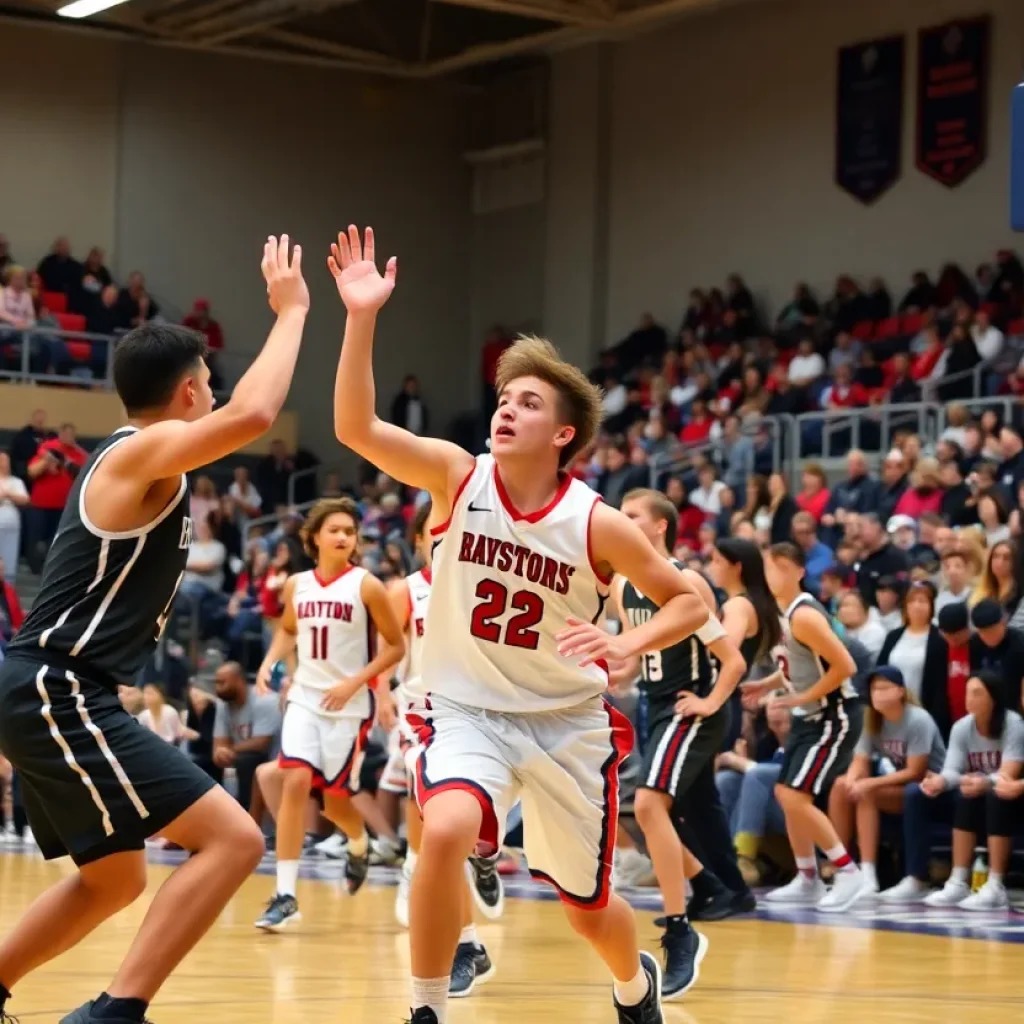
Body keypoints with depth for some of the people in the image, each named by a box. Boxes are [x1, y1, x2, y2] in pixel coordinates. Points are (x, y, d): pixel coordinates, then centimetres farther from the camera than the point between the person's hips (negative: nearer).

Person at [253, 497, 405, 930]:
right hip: (305, 698, 3)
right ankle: (286, 895, -16)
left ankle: (359, 844, 43)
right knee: (296, 782, -16)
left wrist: (354, 683, -16)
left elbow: (396, 647, -5)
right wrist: (269, 662, 4)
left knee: (335, 799, 5)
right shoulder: (297, 585, 4)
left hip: (351, 705, -3)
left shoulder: (366, 586, -9)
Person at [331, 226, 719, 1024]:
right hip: (466, 710, -1)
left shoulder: (596, 524, -13)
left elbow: (690, 603, -4)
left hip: (566, 721, 1)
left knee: (588, 906, 13)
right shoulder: (459, 477, -10)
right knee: (446, 832, -33)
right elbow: (356, 427, -23)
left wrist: (624, 646, -23)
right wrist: (363, 317, -34)